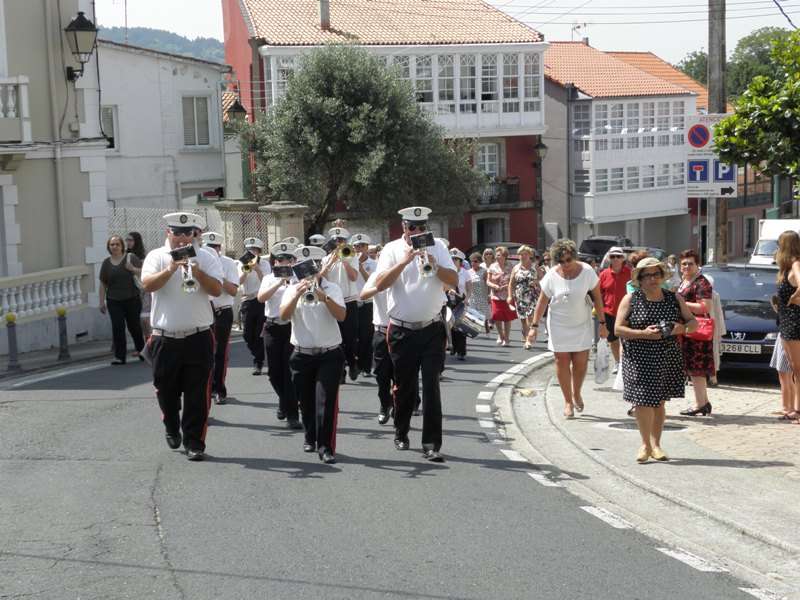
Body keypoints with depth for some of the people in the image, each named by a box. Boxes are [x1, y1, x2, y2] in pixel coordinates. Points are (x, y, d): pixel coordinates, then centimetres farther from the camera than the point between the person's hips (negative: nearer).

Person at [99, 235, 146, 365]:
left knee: (134, 326, 6)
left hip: (132, 299, -2)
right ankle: (119, 356, -1)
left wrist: (133, 269, -19)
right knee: (117, 328, -4)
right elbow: (103, 284, 10)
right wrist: (102, 302, 7)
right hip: (114, 301, 2)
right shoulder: (106, 263, 6)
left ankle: (141, 350, 28)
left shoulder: (131, 258, -2)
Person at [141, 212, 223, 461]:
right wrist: (170, 269, -26)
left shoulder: (206, 258, 3)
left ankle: (194, 443, 8)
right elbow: (147, 284, -13)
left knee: (197, 394, -1)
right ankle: (172, 429, 39)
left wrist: (197, 272, -22)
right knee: (167, 391, 13)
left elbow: (217, 290, -8)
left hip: (198, 337, -1)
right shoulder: (157, 256, 2)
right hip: (165, 338, 1)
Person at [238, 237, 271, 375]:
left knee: (260, 334, -3)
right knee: (247, 334, 4)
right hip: (247, 301, 3)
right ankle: (259, 358, 26)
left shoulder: (264, 263, 1)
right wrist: (247, 270, -21)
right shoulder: (242, 264, 7)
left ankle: (258, 363, 8)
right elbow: (240, 281, -7)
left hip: (261, 300, -3)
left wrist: (257, 269, -22)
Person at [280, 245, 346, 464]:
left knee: (326, 401, -11)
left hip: (329, 355, -2)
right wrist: (297, 294, -26)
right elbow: (284, 316, -13)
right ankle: (311, 437, 34)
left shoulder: (332, 289, 0)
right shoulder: (292, 289, 3)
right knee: (306, 401, 13)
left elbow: (341, 316, -15)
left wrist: (324, 297, -29)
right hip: (302, 355, 2)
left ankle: (326, 446, -7)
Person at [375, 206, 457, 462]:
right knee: (404, 386, 11)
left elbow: (454, 281, -3)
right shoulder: (392, 249, -1)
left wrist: (434, 265, -19)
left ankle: (431, 444, -4)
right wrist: (404, 261, -22)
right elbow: (380, 284, -14)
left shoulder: (437, 248, 4)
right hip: (402, 331, 0)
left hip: (432, 329, 0)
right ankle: (401, 433, 32)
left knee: (431, 386, -5)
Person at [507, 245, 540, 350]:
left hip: (533, 296, -3)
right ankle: (526, 337, 21)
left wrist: (536, 283, -12)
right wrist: (510, 296, -1)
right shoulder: (516, 268, 9)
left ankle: (528, 340, -16)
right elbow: (511, 283, 8)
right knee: (523, 319, 6)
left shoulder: (535, 267, 4)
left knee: (530, 318, -14)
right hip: (520, 297, 3)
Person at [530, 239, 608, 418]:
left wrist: (602, 323, -2)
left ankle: (576, 393, 27)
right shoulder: (551, 276, -10)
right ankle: (568, 401, 14)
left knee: (581, 362, 0)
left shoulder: (587, 271, -11)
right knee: (562, 362, 1)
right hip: (559, 326, 0)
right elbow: (542, 301, -3)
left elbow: (597, 297, -3)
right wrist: (535, 325, -5)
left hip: (582, 324, 0)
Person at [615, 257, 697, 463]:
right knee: (643, 400, -4)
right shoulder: (630, 300, -1)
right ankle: (645, 444, 13)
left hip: (668, 359, 3)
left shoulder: (674, 299, 7)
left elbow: (693, 322, 11)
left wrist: (683, 328, -12)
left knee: (659, 401, 8)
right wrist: (643, 334, -19)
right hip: (639, 359, -2)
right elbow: (618, 329, -6)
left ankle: (655, 444, 21)